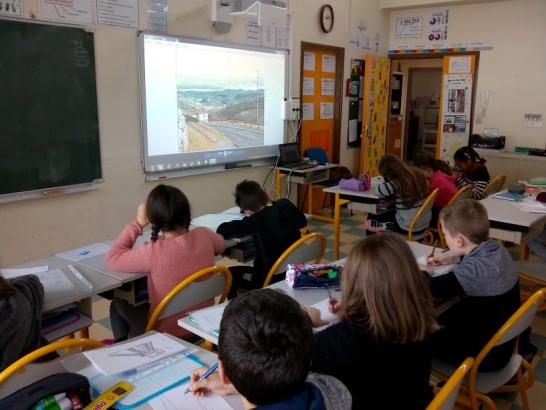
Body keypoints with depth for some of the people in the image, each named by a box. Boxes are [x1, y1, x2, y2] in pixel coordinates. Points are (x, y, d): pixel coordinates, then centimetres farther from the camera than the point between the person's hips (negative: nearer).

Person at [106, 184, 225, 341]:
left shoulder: (155, 252, -30)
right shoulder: (203, 235, -15)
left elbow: (112, 259, -14)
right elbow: (220, 244, 10)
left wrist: (138, 223, -11)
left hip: (169, 332, -5)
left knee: (118, 304, 23)